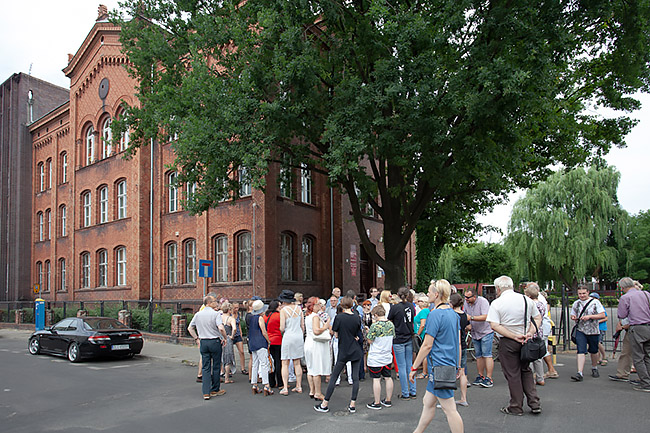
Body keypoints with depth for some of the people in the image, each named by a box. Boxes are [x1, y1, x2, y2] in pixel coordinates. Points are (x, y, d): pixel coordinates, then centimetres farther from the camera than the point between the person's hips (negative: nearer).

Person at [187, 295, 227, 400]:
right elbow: (221, 328, -23)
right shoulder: (216, 314, -11)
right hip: (215, 342, -4)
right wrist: (224, 338, -8)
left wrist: (196, 339, 18)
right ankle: (215, 390, 19)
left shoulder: (198, 314, 7)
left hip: (203, 343, 4)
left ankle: (206, 392, 2)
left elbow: (190, 328, 13)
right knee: (216, 366, 9)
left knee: (206, 367, 8)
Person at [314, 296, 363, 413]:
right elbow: (357, 335, 8)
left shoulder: (339, 317, -9)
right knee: (355, 377, 7)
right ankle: (352, 405, 7)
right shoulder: (357, 318, 0)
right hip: (356, 351, 3)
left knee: (334, 377, 3)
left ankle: (325, 404, 8)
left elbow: (336, 335, -2)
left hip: (343, 352, -3)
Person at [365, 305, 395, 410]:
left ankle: (377, 403, 6)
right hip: (387, 357, 6)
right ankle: (388, 400, 23)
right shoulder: (391, 324, 0)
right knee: (388, 378, 13)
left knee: (376, 379, 1)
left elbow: (370, 341, -14)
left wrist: (369, 332, 1)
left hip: (375, 358, -6)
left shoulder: (375, 326, -19)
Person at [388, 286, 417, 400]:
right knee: (410, 365, 13)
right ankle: (413, 392, 17)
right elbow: (414, 321, 10)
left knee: (402, 367, 2)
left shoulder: (395, 308, -13)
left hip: (398, 340, -5)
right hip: (409, 339, 5)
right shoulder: (411, 306, 1)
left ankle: (405, 394, 8)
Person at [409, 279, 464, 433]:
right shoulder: (453, 313, 10)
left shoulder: (435, 314, -17)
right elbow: (458, 342, 17)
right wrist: (458, 365, 24)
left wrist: (414, 368, -10)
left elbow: (427, 345, -16)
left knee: (449, 409, -2)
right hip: (450, 365, 9)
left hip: (440, 366, -9)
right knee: (427, 402, 18)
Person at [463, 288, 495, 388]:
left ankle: (489, 379, -7)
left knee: (487, 355, -9)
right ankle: (480, 376, 19)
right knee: (478, 355, 10)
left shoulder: (482, 301, -18)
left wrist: (471, 317, -33)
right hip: (475, 333, 6)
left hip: (486, 332, -6)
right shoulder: (466, 303, 1)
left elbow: (485, 317, -28)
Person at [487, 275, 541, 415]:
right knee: (526, 371, 19)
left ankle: (516, 407, 14)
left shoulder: (497, 303, -10)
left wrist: (514, 336, -16)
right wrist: (530, 333, -4)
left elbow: (495, 325, -18)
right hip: (525, 340, 4)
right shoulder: (527, 300, 3)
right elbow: (538, 318, 6)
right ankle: (535, 403, 16)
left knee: (512, 374, 6)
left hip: (507, 342, -4)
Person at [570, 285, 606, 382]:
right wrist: (573, 317, -6)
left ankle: (594, 368, 40)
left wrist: (589, 316, -18)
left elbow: (602, 315, -8)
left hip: (593, 331, -1)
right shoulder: (576, 303, 8)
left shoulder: (595, 302, -4)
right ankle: (579, 373, -18)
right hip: (580, 331, 1)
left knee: (594, 351, 14)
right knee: (581, 351, -12)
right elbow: (573, 315, 19)